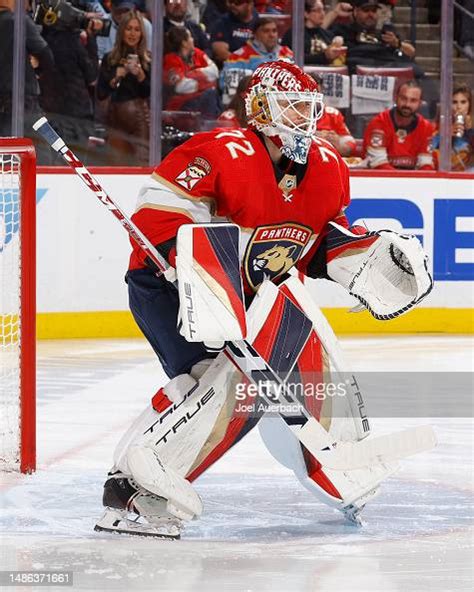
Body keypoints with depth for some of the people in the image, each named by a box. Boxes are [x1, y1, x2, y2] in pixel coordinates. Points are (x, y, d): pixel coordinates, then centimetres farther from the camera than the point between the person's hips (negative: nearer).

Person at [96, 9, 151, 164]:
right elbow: (100, 94, 5)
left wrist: (140, 75, -16)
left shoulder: (148, 59, 2)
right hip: (117, 118, 3)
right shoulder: (110, 59, 8)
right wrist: (116, 77, -9)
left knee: (143, 164, -13)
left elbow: (153, 93, -2)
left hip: (141, 117, -3)